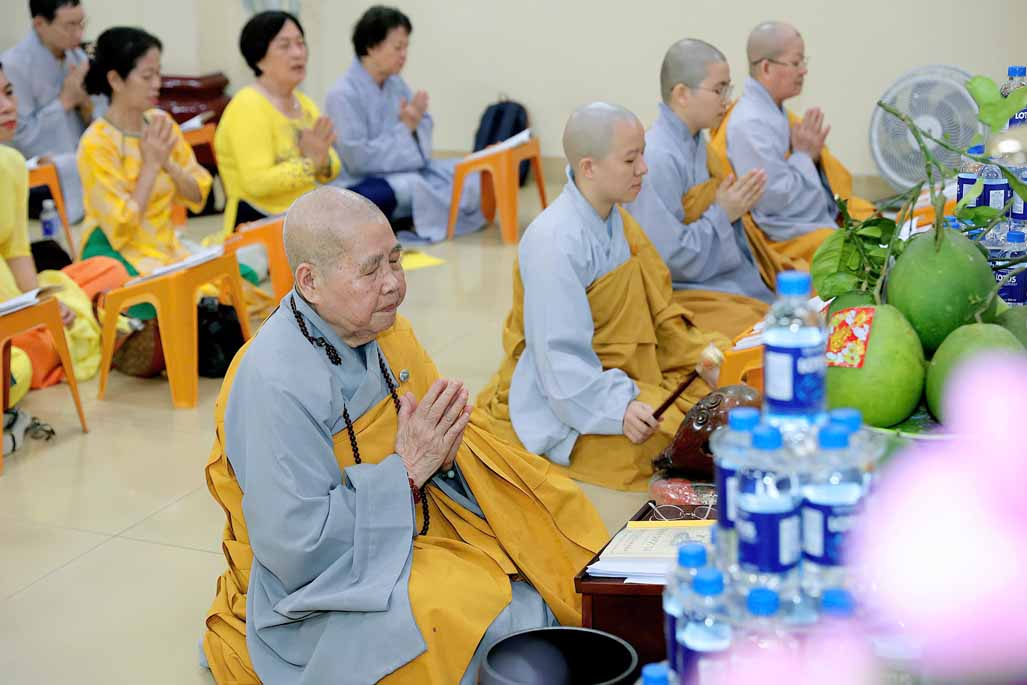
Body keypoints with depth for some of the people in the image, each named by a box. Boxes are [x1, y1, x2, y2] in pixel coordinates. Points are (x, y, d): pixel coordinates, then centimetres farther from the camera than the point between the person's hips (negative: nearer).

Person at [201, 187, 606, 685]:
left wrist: (443, 453, -15)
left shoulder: (386, 330, -4)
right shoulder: (273, 382, -26)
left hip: (413, 527, 8)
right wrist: (406, 471, -24)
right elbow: (295, 547, -26)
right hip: (323, 584, -7)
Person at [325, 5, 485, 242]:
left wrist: (415, 122, -14)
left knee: (471, 175, -7)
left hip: (405, 172, 8)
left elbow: (424, 128, 10)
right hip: (361, 186, -8)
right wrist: (404, 129, -16)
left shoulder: (397, 84, 7)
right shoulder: (343, 94, -15)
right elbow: (358, 159, -22)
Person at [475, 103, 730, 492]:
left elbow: (652, 306, 11)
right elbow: (560, 354, -26)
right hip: (562, 400, -9)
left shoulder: (617, 221, 4)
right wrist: (617, 408, -33)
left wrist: (695, 352, -1)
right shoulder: (554, 241, -24)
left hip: (619, 372, 9)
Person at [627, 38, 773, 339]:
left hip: (732, 278, 9)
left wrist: (735, 206, 0)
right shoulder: (658, 158, -19)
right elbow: (667, 260, -21)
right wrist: (721, 213, -13)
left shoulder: (696, 142, 7)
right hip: (687, 294, -9)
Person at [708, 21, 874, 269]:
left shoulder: (778, 112, 11)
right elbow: (773, 200, -21)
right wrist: (804, 155, -10)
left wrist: (812, 153, -2)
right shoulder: (749, 124, -18)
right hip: (790, 239, -9)